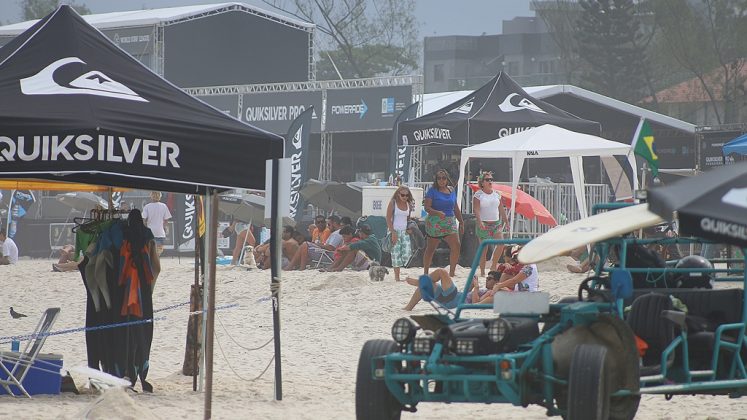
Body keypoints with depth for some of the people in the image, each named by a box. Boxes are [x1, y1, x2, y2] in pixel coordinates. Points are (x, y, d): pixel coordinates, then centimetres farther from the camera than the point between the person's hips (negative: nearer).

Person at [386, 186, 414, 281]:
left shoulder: (409, 205, 10)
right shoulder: (393, 203, -5)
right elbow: (388, 219, -8)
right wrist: (393, 232, -16)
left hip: (405, 231, 5)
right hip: (395, 231, -5)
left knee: (407, 252, -11)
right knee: (396, 253, -5)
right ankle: (397, 277, -1)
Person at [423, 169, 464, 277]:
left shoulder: (451, 190, 12)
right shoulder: (432, 191, -4)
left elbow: (456, 208, 20)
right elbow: (427, 207, -12)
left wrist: (461, 222, 19)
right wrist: (437, 213, -29)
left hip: (450, 222, 4)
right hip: (435, 222, -4)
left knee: (456, 245, -11)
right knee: (430, 248, 5)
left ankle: (451, 273, -7)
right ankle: (425, 273, 17)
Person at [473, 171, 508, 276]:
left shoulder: (496, 194, 12)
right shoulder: (478, 195, -4)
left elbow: (501, 209, 17)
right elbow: (476, 209, -13)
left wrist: (506, 221, 15)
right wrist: (479, 222, -26)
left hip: (496, 223, 5)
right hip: (484, 224, -5)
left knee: (501, 244, -11)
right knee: (484, 248, -3)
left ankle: (493, 266, 3)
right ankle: (482, 271, 4)